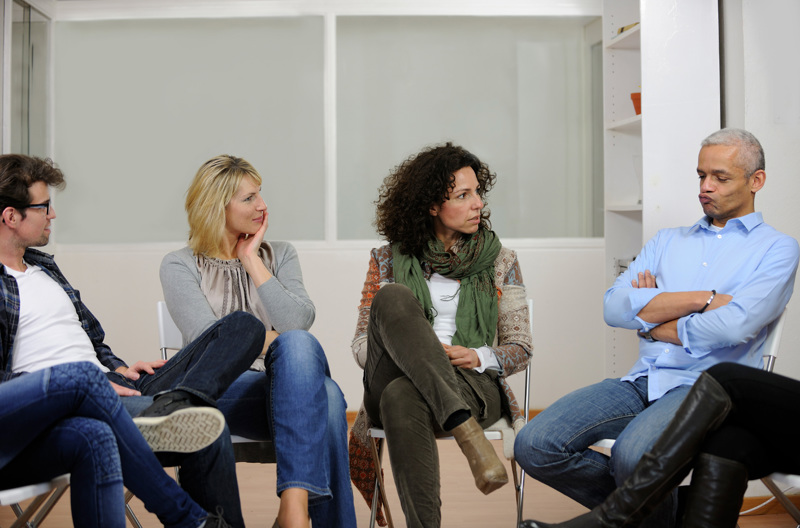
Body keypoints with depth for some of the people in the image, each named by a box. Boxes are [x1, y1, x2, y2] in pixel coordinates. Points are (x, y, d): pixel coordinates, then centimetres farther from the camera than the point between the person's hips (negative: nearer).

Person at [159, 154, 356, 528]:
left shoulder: (280, 255, 19)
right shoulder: (179, 266, 10)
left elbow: (300, 322, 0)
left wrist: (253, 261, 2)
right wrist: (281, 341, -3)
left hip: (288, 387, 4)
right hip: (224, 392, -3)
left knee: (325, 396, -35)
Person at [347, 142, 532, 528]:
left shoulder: (499, 260, 15)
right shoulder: (389, 261, 15)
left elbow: (521, 349, 13)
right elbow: (360, 345, 12)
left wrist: (479, 357, -11)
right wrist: (407, 350, -12)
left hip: (473, 386, -1)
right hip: (392, 382, 2)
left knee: (403, 398, -39)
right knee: (393, 297, -32)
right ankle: (467, 431, -43)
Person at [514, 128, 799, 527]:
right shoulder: (667, 242, 22)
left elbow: (733, 326, -13)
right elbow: (614, 306, 4)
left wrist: (652, 323, 0)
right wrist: (703, 298, -5)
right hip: (642, 382, 5)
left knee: (633, 453, -36)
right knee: (535, 445, -15)